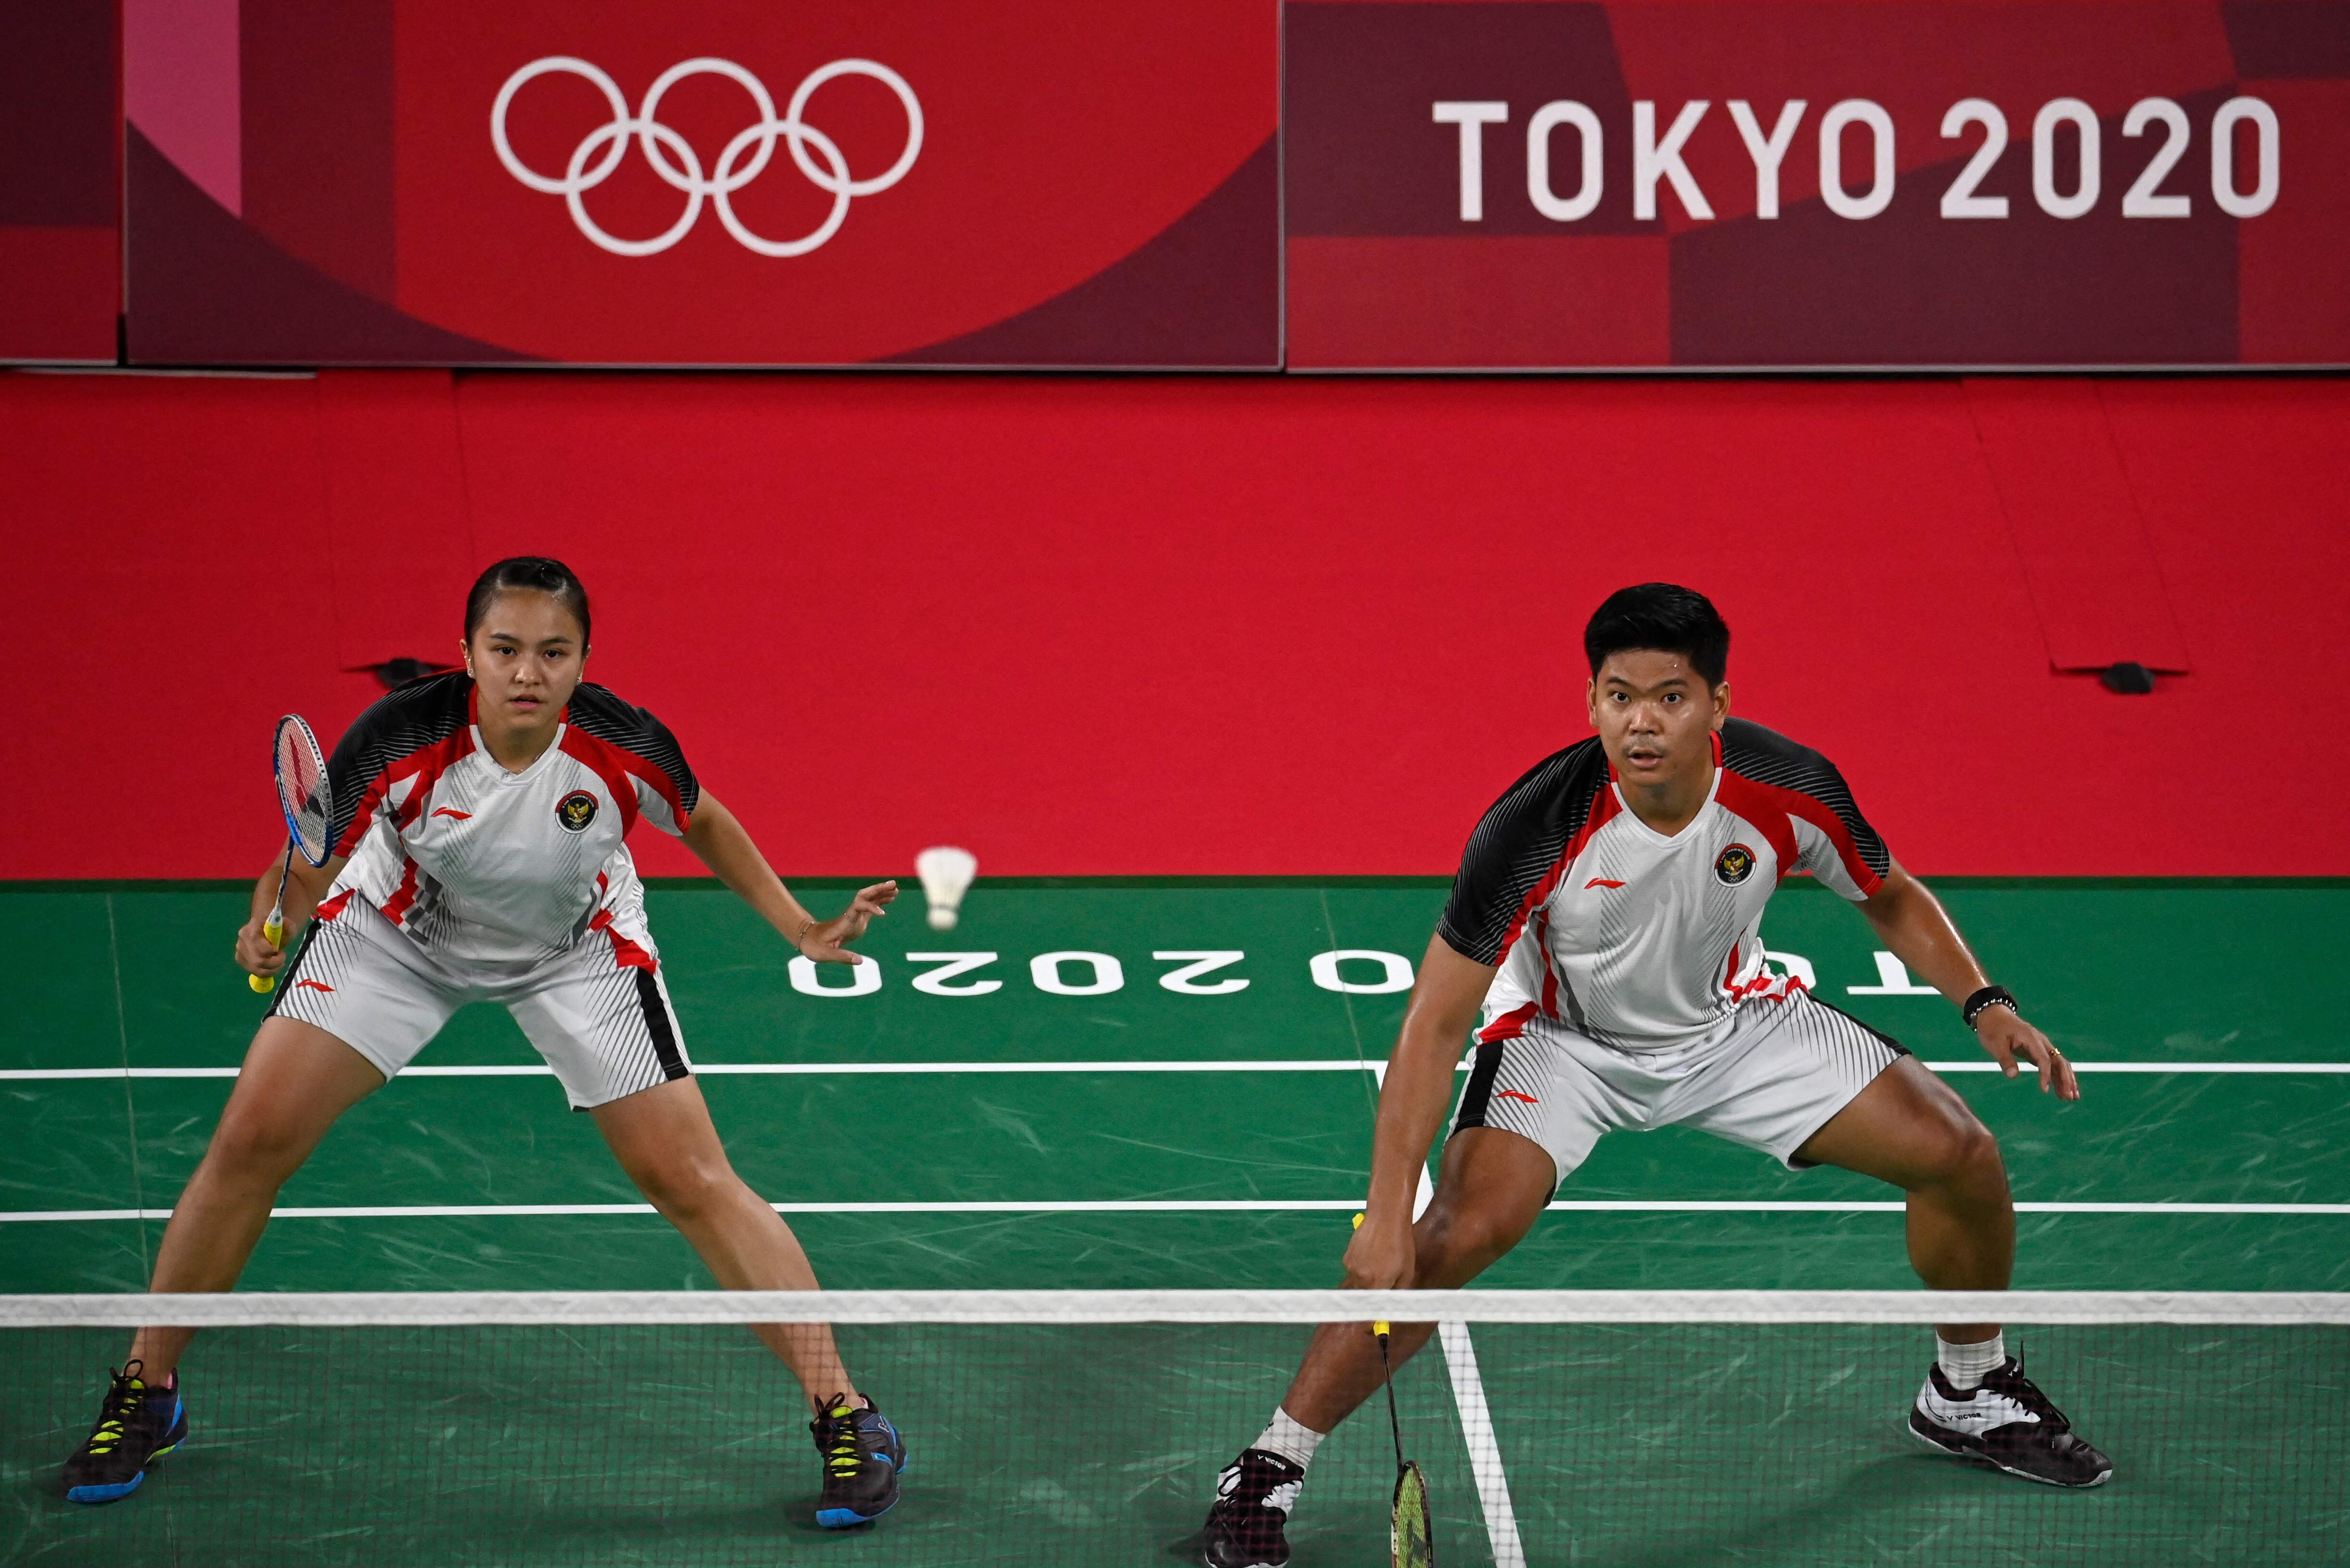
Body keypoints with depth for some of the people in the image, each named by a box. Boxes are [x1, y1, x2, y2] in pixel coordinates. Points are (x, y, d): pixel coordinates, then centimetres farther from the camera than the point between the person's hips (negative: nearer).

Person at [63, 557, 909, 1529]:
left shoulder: (626, 749, -29)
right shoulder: (401, 739, -32)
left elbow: (704, 824, -6)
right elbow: (314, 861, -19)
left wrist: (803, 931, -10)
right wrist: (273, 932, -40)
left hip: (577, 952, 0)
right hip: (400, 930, 1)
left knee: (691, 1183, -9)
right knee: (252, 1140, -8)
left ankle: (844, 1414, 3)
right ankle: (148, 1394, 13)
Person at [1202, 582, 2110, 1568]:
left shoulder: (1789, 789, -23)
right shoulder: (1535, 829, -33)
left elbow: (1891, 898, 1)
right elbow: (1436, 1021, -28)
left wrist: (1983, 1003, -14)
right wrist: (1387, 1215, -34)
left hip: (1732, 1022, 4)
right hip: (1562, 1038, -4)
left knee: (1961, 1157, -5)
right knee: (1460, 1233, -28)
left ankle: (1968, 1396, 25)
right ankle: (1268, 1469, -13)